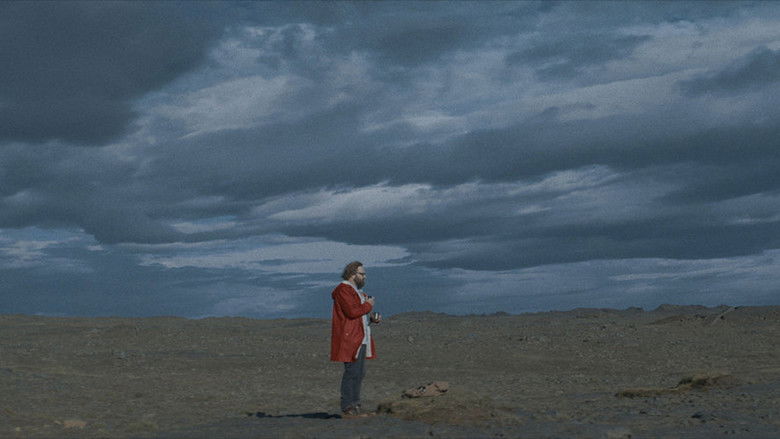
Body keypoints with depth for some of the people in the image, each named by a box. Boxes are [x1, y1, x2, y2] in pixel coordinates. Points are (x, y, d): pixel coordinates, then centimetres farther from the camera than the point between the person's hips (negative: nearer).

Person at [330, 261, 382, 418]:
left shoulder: (357, 291, 21)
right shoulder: (343, 290, -11)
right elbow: (352, 312, -23)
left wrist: (373, 317, 6)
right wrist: (368, 305, -9)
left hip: (361, 339, 10)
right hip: (350, 338, -10)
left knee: (360, 373, 9)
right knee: (352, 372, -12)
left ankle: (355, 407, 13)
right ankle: (347, 409, -10)